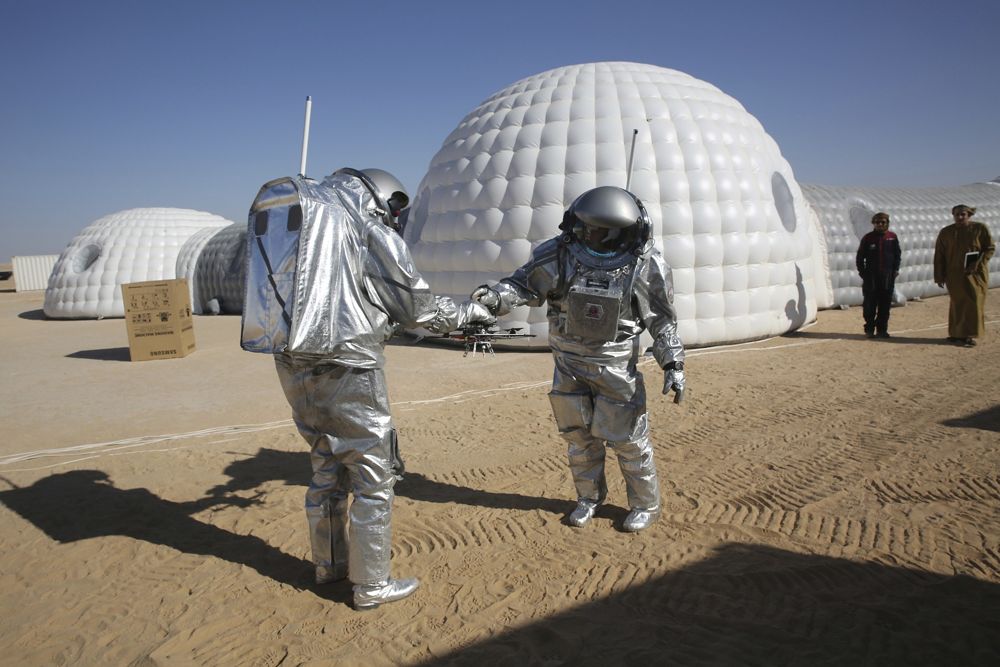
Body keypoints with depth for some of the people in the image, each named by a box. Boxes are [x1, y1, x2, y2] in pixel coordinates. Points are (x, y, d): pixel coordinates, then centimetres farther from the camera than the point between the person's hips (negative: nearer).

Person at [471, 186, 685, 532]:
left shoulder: (646, 265, -13)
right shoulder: (560, 254, -12)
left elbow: (662, 320, -3)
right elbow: (523, 285, -3)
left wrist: (673, 365, -6)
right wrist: (495, 296, -24)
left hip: (615, 365, -2)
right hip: (569, 362, 3)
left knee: (628, 437, 6)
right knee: (579, 435, 15)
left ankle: (646, 504, 28)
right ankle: (589, 497, 37)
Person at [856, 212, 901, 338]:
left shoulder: (892, 237, 5)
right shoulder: (868, 238, 1)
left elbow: (897, 255, 12)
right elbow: (860, 257, 5)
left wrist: (895, 270, 3)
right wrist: (862, 273, -1)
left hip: (888, 276, 1)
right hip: (871, 276, -1)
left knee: (885, 305, 4)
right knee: (870, 305, 1)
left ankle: (882, 329, 13)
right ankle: (869, 329, 10)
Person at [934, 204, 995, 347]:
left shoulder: (980, 228, -1)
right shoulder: (946, 232, 4)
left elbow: (990, 248, -1)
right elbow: (939, 256, 5)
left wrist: (977, 265, -14)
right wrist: (939, 276, 2)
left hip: (975, 274, -1)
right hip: (954, 275, 2)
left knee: (973, 303, -2)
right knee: (957, 304, 5)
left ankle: (969, 335, 4)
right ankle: (957, 333, 14)